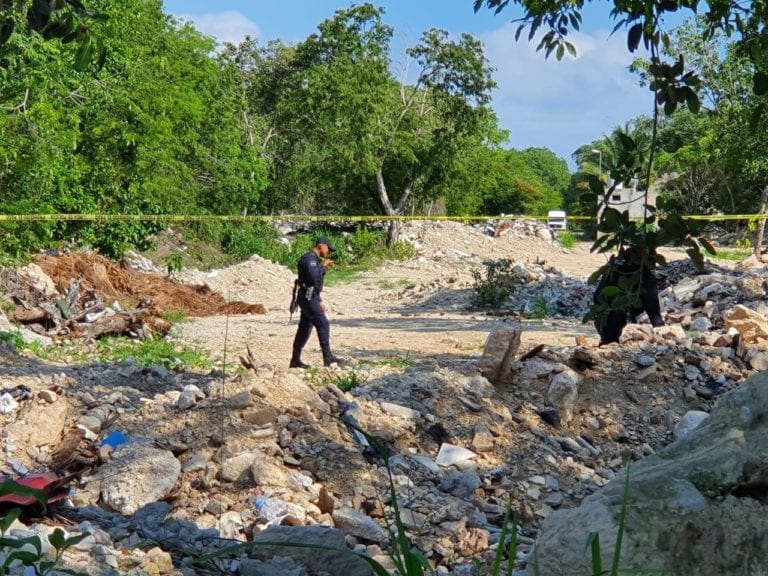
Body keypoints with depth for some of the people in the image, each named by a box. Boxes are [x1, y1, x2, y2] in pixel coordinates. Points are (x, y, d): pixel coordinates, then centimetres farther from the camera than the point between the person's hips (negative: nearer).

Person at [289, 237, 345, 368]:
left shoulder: (315, 260, 19)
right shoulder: (309, 258, -13)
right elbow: (314, 278, -26)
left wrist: (320, 301, 23)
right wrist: (323, 266, -13)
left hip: (310, 298, 10)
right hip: (307, 298, -10)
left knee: (305, 329, 11)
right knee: (323, 324, -14)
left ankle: (295, 360, 15)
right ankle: (328, 357, -15)